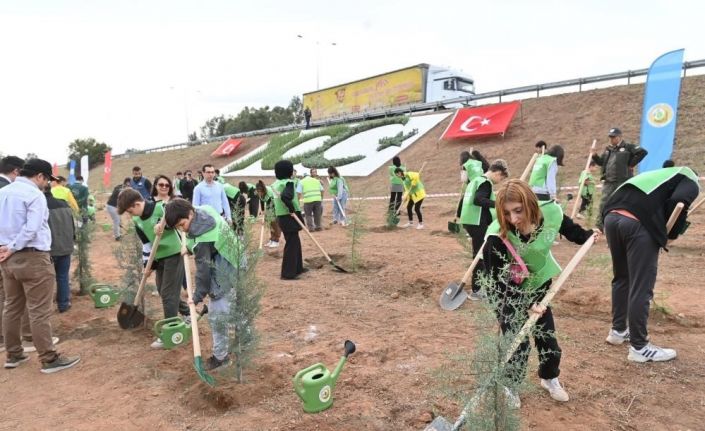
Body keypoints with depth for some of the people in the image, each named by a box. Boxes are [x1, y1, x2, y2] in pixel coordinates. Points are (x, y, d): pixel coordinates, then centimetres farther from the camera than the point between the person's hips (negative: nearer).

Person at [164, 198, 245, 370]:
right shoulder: (204, 211, -7)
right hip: (232, 263, 10)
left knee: (217, 315, -3)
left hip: (225, 273, -10)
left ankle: (220, 356, 10)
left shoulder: (203, 239, -31)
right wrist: (189, 247, 4)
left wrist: (198, 296, -12)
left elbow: (203, 269, -22)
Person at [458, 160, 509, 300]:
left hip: (471, 221, 10)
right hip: (478, 223, -10)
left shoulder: (476, 180, 18)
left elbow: (466, 198, 26)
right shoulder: (486, 183, -11)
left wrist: (459, 214, 37)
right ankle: (476, 291, -2)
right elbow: (478, 200, -28)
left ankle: (480, 284, 29)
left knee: (479, 254, 18)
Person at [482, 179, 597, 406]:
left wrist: (587, 236, -7)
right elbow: (500, 281, -28)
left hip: (538, 281, 4)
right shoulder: (497, 238, -38)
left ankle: (550, 378, 41)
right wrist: (526, 304, -31)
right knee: (517, 341, -4)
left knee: (546, 334, 14)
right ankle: (509, 386, 21)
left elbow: (568, 227, 2)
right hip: (507, 292, -4)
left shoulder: (550, 212, -26)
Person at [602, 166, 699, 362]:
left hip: (611, 217, 7)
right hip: (639, 223, -7)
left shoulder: (658, 174, 38)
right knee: (641, 288, 2)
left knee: (621, 278, 23)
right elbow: (678, 203, -7)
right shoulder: (690, 182, 17)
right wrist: (672, 233, 8)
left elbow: (624, 197, 28)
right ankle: (639, 347, 12)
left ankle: (618, 330, 35)